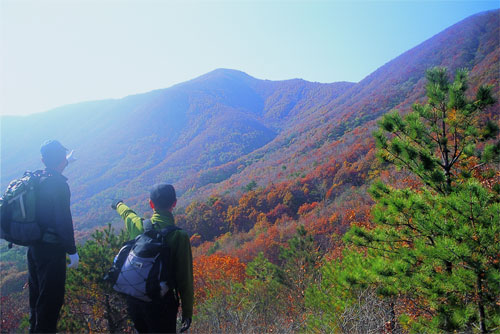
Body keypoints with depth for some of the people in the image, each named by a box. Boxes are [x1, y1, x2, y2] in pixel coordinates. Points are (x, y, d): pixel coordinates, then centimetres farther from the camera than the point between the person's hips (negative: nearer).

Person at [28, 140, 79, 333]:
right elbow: (64, 220, -22)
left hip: (34, 246, 9)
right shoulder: (58, 184, -20)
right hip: (51, 250, -9)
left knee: (36, 292, 24)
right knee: (51, 296, 6)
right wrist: (72, 251, -16)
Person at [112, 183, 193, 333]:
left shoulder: (137, 225, -5)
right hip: (162, 303, -4)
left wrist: (118, 204, 45)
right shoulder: (179, 236, -17)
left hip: (134, 300, 5)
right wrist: (187, 312, -3)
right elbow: (185, 277, -13)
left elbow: (127, 213, 21)